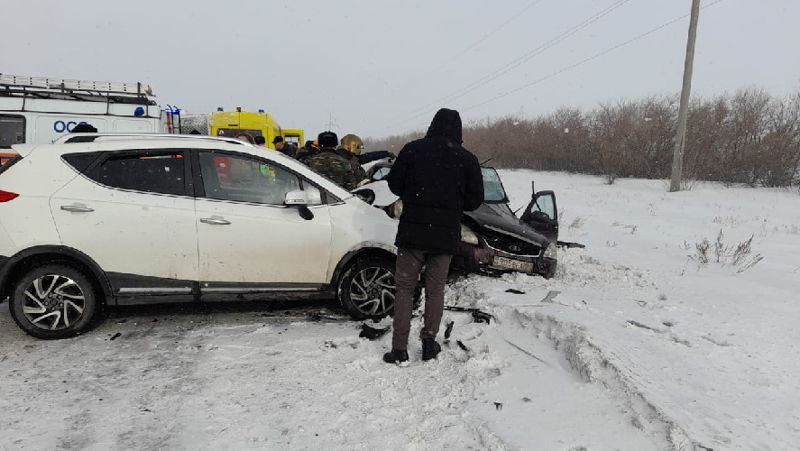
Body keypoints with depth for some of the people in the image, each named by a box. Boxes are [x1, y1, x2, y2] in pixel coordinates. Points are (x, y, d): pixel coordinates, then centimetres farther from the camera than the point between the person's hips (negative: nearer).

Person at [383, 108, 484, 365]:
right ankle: (429, 339, 13)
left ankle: (399, 349, 5)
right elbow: (475, 199, 3)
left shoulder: (412, 150, -4)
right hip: (446, 235, 1)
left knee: (404, 288, 7)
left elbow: (394, 184, 2)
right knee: (435, 290, 15)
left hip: (412, 231, -1)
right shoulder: (467, 159, -1)